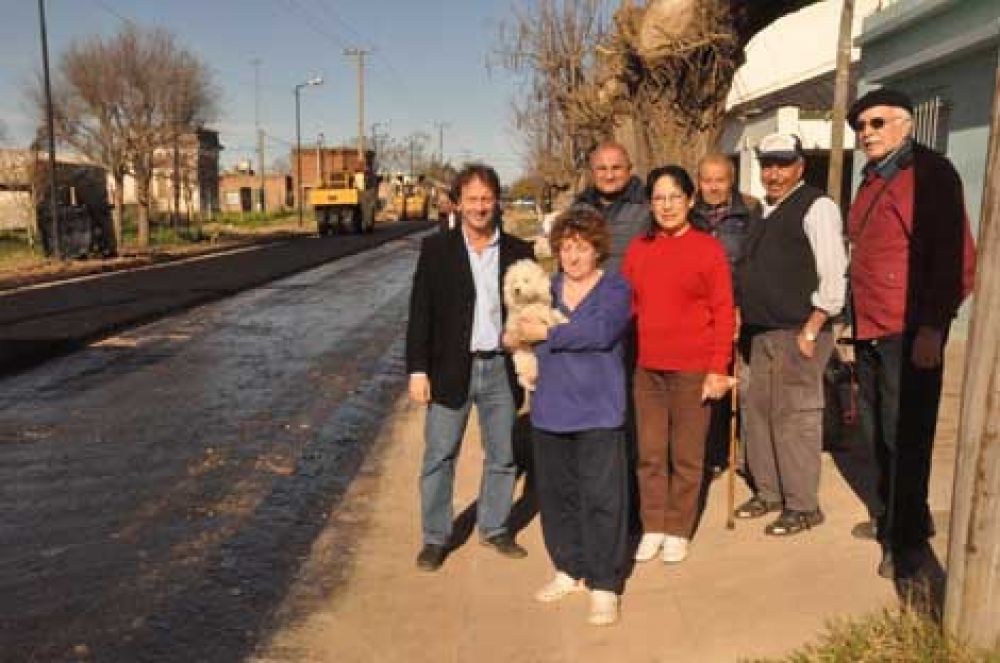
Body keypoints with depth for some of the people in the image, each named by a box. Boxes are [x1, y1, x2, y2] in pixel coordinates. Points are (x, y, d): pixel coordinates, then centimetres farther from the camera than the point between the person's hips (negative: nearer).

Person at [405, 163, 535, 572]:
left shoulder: (518, 252, 3)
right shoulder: (436, 249, -2)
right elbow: (420, 312, -3)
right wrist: (417, 370, -9)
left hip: (501, 368, 2)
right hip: (450, 369, -2)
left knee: (502, 456, 12)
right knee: (439, 457, 5)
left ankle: (494, 528, 31)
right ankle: (435, 538, 21)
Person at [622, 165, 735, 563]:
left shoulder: (708, 248, -3)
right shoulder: (638, 248, 7)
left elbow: (723, 312, -5)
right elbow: (626, 305, 12)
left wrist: (718, 369, -9)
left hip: (693, 370, -3)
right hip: (647, 368, 3)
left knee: (687, 456, 7)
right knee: (650, 454, 10)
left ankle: (679, 530, 23)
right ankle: (653, 526, 25)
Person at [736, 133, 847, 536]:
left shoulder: (816, 206, -9)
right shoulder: (764, 210, 16)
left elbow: (833, 275, -15)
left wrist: (811, 331, -17)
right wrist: (745, 314, 13)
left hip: (798, 332, -8)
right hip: (763, 332, 8)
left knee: (794, 416, -3)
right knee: (758, 411, 13)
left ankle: (803, 506, 11)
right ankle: (768, 492, 28)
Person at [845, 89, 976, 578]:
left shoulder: (930, 172, -9)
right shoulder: (872, 180, 15)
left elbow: (956, 257, -16)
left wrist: (933, 327, -20)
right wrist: (858, 318, 16)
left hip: (909, 333, -8)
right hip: (870, 331, 8)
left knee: (905, 437, 0)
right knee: (877, 434, 16)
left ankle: (906, 539, 14)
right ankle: (897, 518, 33)